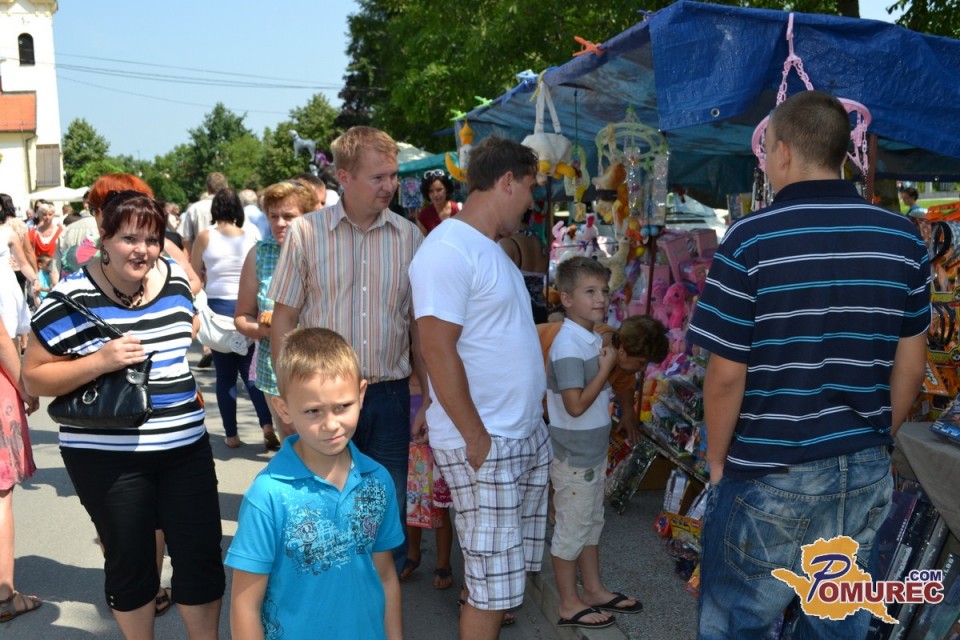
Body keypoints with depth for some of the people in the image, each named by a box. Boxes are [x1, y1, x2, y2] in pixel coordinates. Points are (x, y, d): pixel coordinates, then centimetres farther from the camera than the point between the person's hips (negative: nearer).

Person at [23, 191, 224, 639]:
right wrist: (100, 361, -24)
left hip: (186, 446, 4)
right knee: (129, 561, 13)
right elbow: (34, 378, -9)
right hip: (107, 456, -4)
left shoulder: (175, 280, 2)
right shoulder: (71, 298, -12)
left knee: (201, 555, 8)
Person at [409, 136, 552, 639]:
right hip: (484, 444, -9)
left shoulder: (490, 248, 14)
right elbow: (438, 351, -22)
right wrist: (477, 439, -18)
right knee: (492, 581, 2)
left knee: (507, 569, 18)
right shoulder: (448, 251, -17)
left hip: (527, 433, 9)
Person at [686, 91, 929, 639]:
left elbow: (727, 376, -14)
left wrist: (717, 459, 1)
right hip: (865, 471, 5)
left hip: (769, 475, -5)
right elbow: (911, 364, 6)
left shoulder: (751, 240, -15)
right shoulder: (904, 238, -1)